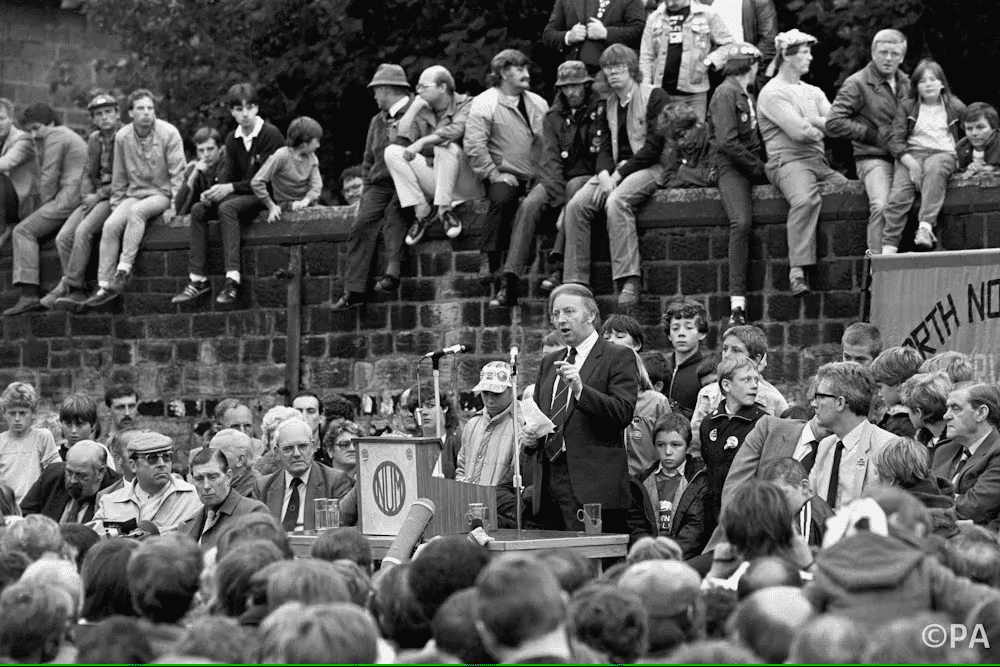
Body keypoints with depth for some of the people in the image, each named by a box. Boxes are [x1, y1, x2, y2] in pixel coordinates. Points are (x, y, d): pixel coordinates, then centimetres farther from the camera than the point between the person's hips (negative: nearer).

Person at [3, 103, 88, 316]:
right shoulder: (71, 136, 28)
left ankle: (29, 295, -26)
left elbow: (49, 178, -11)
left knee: (23, 231, -13)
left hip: (69, 199, -11)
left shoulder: (54, 136, -5)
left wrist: (46, 204, 0)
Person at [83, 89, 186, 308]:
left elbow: (178, 173, -8)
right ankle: (105, 286, -25)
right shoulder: (122, 137, 4)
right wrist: (116, 204, 8)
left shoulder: (169, 133, -7)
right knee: (111, 225, -22)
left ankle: (123, 270, -36)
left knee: (137, 211, -35)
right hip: (134, 194, 4)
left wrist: (173, 207, -13)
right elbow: (119, 177, 14)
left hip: (161, 194, -4)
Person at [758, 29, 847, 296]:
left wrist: (810, 121, -4)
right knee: (805, 199, -36)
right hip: (788, 161, -7)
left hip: (819, 161, 7)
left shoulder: (813, 92, 24)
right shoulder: (772, 93, 0)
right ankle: (798, 271, -38)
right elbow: (798, 131, -11)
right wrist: (821, 128, 7)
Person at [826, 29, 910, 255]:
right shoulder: (858, 83, 1)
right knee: (882, 206, -30)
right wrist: (873, 135, -9)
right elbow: (833, 123, -7)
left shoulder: (905, 83, 19)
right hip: (873, 158, -5)